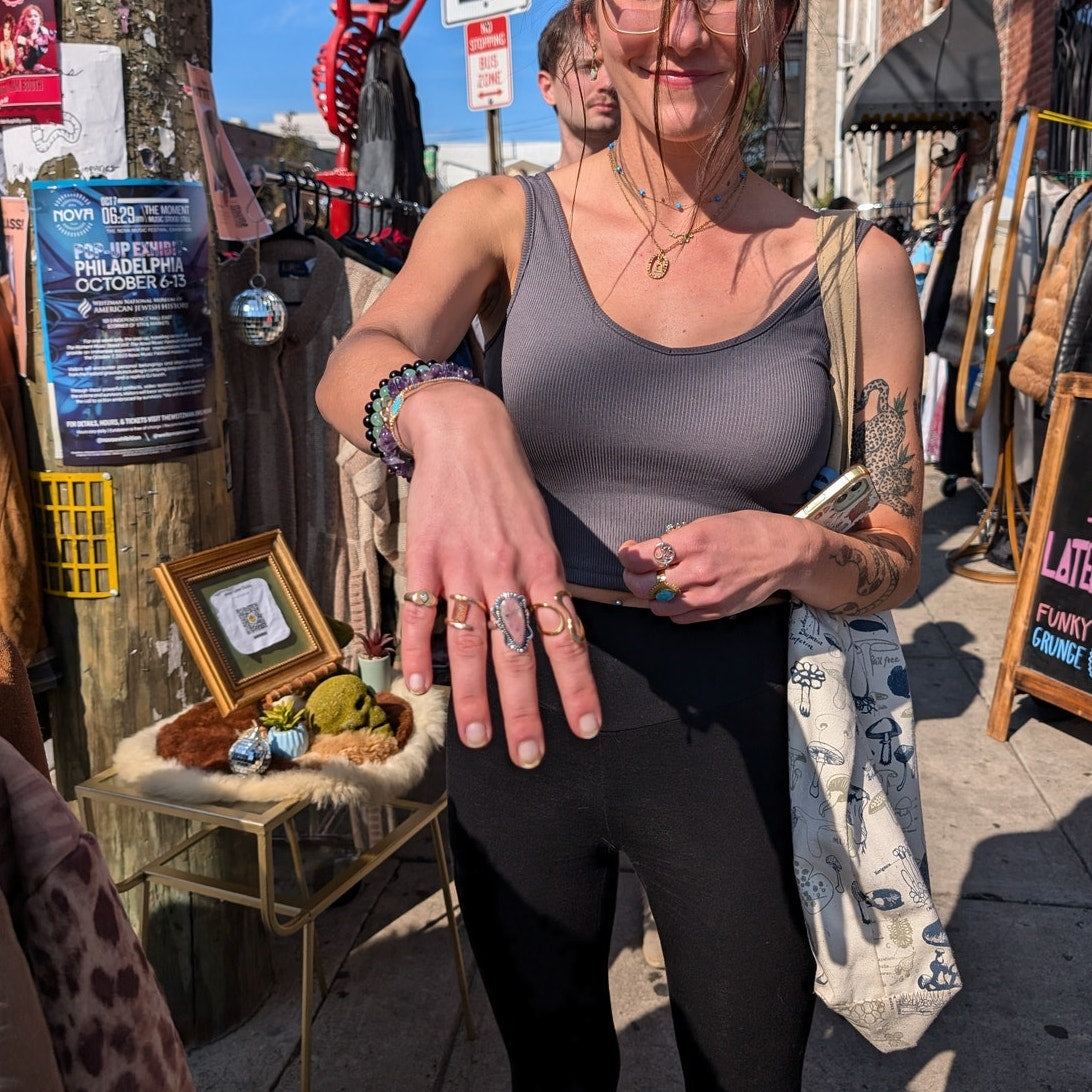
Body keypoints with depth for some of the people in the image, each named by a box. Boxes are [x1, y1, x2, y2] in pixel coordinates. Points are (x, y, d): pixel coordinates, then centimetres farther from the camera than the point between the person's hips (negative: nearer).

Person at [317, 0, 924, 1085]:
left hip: (732, 732, 0)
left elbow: (897, 562, 3)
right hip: (519, 710, 1)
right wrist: (444, 411, -45)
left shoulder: (856, 269, -3)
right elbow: (357, 358, -23)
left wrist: (797, 554, -19)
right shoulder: (503, 219, -3)